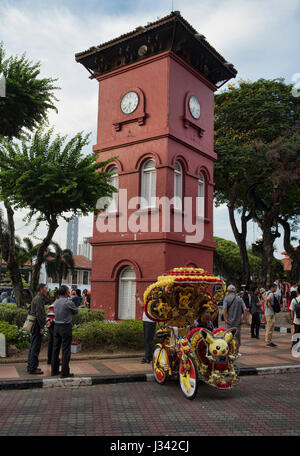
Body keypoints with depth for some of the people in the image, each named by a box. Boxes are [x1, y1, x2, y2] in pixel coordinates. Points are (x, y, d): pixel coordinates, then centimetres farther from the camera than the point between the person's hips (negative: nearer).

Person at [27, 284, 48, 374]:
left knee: (32, 346, 16)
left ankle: (30, 366, 24)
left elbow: (31, 312, 23)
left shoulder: (36, 298, 16)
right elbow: (39, 314, -21)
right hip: (37, 325, -11)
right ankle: (32, 368, -2)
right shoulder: (39, 299, -16)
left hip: (34, 325, 11)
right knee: (35, 347, -6)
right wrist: (42, 327, -19)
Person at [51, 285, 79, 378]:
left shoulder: (56, 302, 4)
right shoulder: (69, 302, -15)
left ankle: (54, 370, 22)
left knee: (56, 348, 13)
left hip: (56, 326, 7)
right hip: (66, 327, -7)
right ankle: (65, 372, 2)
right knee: (66, 350, -1)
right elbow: (76, 311, 1)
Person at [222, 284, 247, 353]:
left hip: (229, 321, -1)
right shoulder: (239, 299, 4)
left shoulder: (226, 299, -3)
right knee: (238, 337, 12)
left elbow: (224, 309, -16)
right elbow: (245, 309, -5)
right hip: (238, 321, 1)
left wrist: (225, 319, -12)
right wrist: (244, 319, -1)